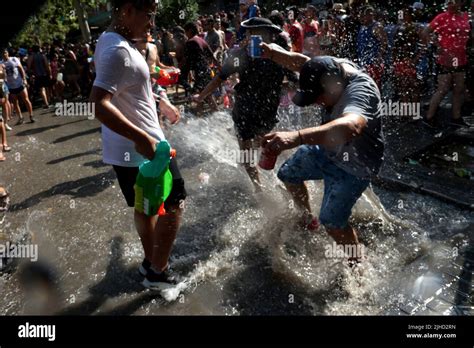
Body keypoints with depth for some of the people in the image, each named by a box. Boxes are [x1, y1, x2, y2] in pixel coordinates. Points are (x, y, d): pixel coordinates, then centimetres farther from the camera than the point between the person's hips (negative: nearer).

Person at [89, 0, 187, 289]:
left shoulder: (112, 42, 11)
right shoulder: (118, 50, -22)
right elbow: (99, 104, -31)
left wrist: (158, 101, 26)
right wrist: (142, 138, -32)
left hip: (127, 148, 10)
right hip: (143, 148, -10)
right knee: (174, 204, 5)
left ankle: (151, 261, 38)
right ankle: (158, 273, 16)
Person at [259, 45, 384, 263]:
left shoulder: (360, 90, -40)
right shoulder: (332, 68, -17)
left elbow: (351, 126, -61)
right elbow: (302, 62, -1)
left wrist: (296, 137, -75)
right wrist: (271, 53, -18)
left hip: (353, 167, -8)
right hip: (327, 150, 8)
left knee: (333, 221, -7)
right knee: (288, 173, 19)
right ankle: (307, 218, 43)